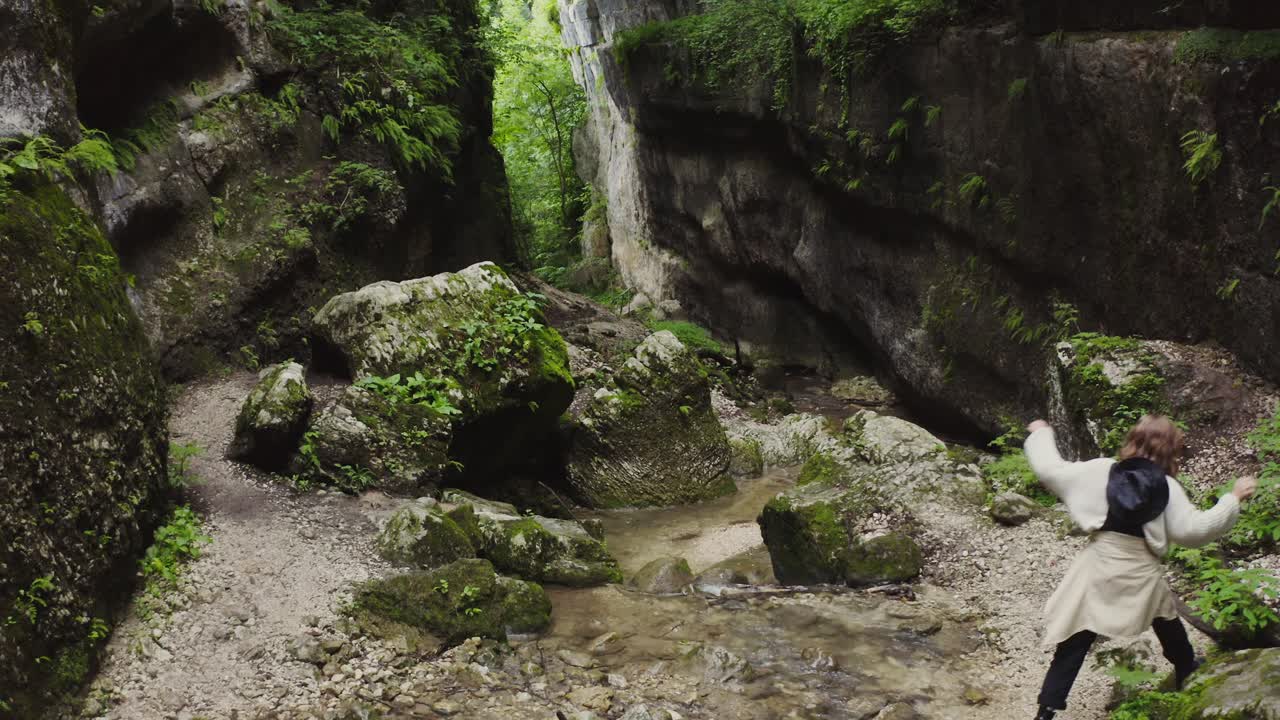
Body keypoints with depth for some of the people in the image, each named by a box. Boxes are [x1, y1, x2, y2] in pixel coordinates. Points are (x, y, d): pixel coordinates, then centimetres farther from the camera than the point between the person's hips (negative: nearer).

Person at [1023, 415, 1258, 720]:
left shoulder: (1100, 470, -5)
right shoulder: (1167, 487, -6)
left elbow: (1050, 469, -2)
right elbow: (1194, 529, -9)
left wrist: (1041, 433, 15)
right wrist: (1234, 497, 0)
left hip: (1098, 569, 0)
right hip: (1141, 574, 0)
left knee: (1074, 643, 1)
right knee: (1168, 624, 30)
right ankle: (1188, 674, 52)